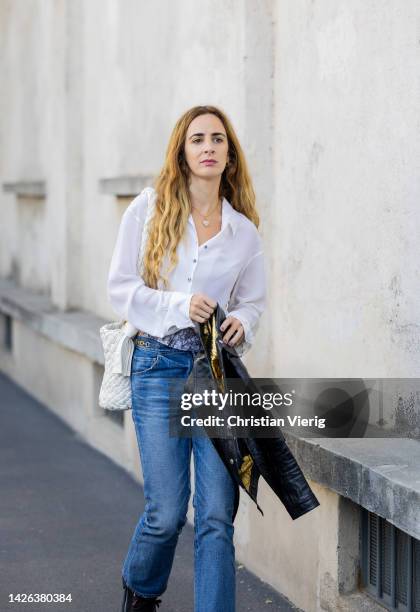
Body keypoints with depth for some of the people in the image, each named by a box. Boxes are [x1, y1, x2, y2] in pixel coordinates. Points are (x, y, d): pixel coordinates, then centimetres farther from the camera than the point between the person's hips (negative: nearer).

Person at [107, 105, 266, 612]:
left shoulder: (244, 231, 9)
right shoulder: (149, 209, 2)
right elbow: (121, 287, -1)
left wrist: (241, 322, -3)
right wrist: (179, 306, -15)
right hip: (159, 366, -2)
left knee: (217, 513, -4)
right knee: (167, 511, -1)